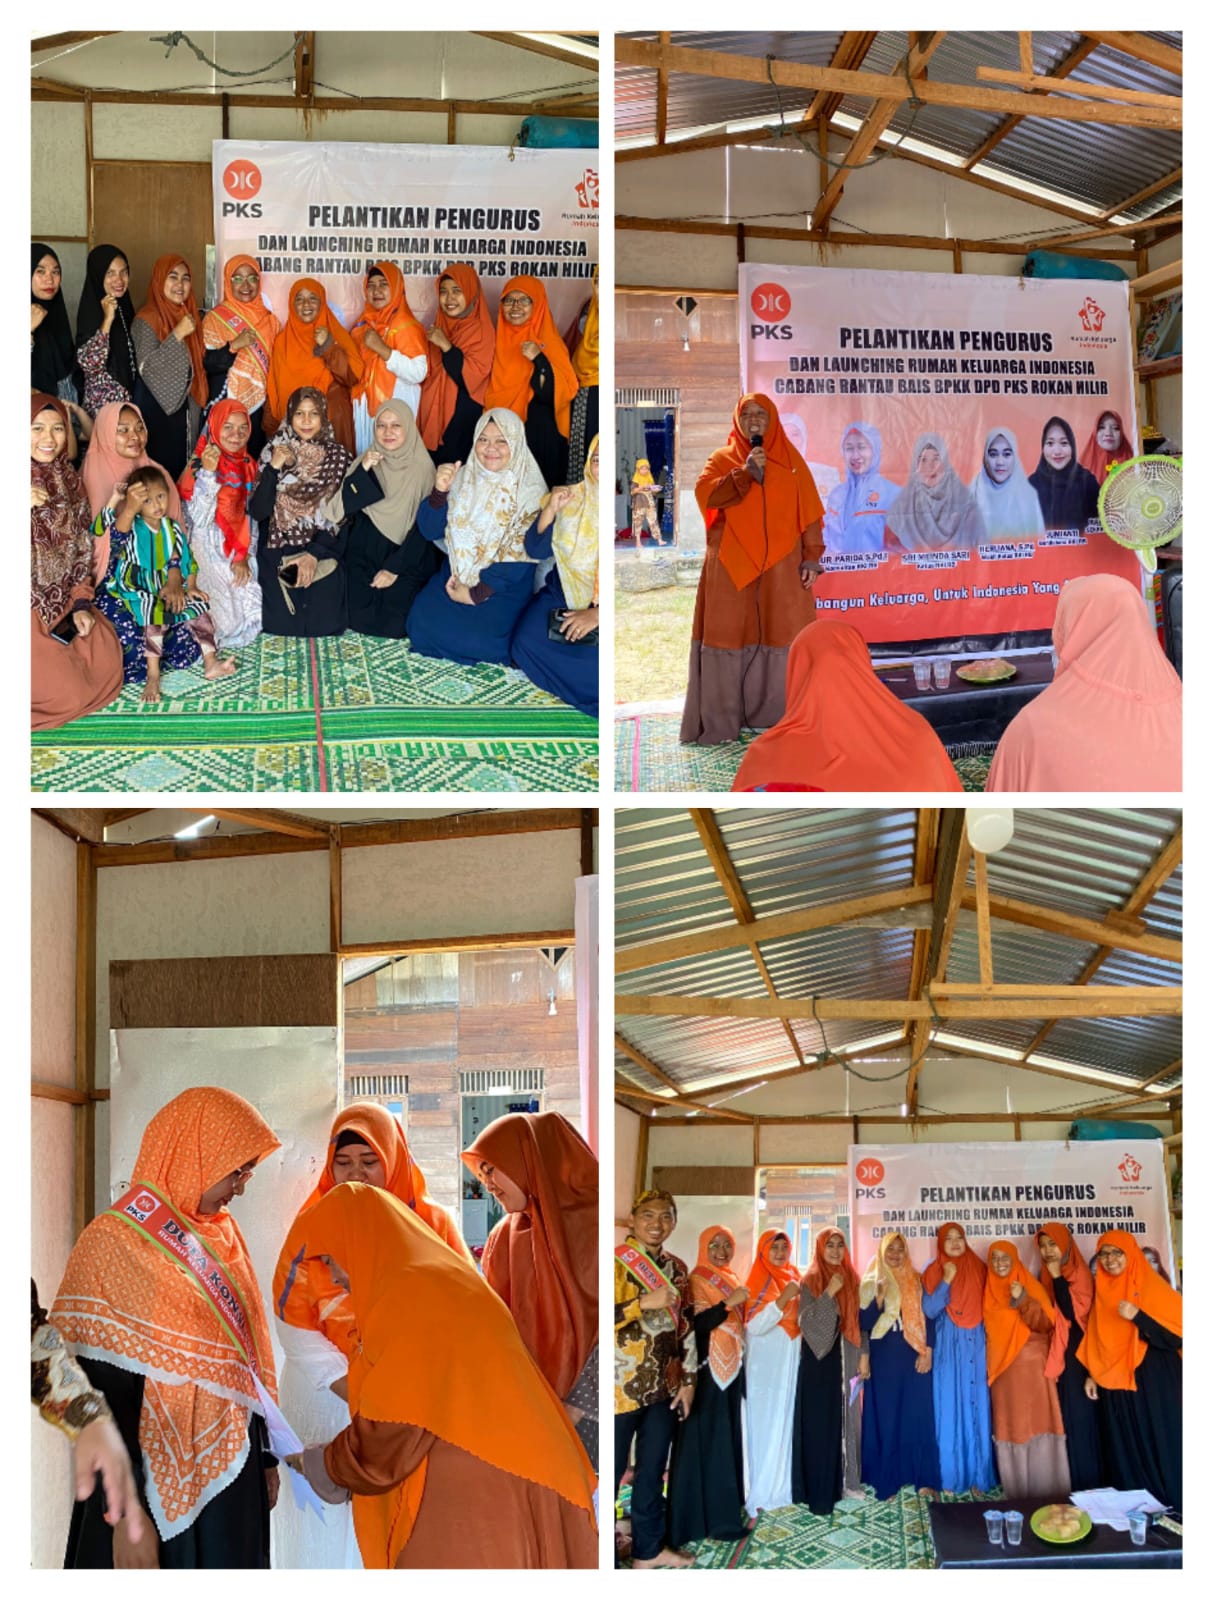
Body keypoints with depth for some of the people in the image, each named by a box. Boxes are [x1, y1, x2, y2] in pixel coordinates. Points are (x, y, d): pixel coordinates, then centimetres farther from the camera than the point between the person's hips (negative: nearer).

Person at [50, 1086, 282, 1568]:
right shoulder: (114, 1243, -13)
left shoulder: (223, 1234, 8)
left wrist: (266, 1458, 15)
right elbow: (104, 1395, -16)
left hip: (233, 1475, 7)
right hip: (158, 1486, -6)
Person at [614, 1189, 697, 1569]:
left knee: (653, 1472, 16)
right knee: (612, 1472, 1)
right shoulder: (616, 1261, -10)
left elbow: (687, 1326, 15)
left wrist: (688, 1381, 10)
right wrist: (644, 1303, -22)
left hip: (664, 1387, 6)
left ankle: (648, 1548, 27)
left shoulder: (676, 1267, 9)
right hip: (621, 1389, -6)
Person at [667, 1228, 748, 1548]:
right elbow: (696, 1324, -22)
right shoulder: (697, 1280, -10)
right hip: (709, 1369, -8)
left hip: (732, 1367, 8)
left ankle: (728, 1504, 21)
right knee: (709, 1441, -7)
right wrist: (729, 1303, -27)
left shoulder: (732, 1279, 14)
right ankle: (714, 1517, -5)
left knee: (729, 1436, 12)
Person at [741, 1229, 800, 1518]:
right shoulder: (758, 1282, -8)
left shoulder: (794, 1277, 10)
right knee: (765, 1423, -5)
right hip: (766, 1363, -5)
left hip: (791, 1362, 6)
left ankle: (784, 1484, 15)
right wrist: (783, 1298, -24)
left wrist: (800, 1296, -3)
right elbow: (754, 1326, -18)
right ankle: (761, 1492, 0)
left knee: (789, 1420, 6)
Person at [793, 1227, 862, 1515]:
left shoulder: (851, 1279, 8)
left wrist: (862, 1356, 5)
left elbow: (858, 1320, 11)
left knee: (846, 1418, 8)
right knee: (820, 1422, -3)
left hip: (845, 1359, 5)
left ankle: (845, 1481, 17)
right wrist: (829, 1293, -23)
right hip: (819, 1359, -5)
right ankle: (819, 1490, 0)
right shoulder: (810, 1281, -5)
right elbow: (806, 1320, -15)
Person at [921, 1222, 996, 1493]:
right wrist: (946, 1281, -16)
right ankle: (950, 1477, 4)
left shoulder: (980, 1269, 7)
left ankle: (978, 1476, 8)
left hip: (976, 1347, 1)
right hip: (948, 1349, -1)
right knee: (949, 1409, -2)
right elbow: (929, 1310, -7)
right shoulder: (934, 1272, 3)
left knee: (977, 1409, 2)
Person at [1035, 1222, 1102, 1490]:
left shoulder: (1080, 1273, -7)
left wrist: (1058, 1277, -17)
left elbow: (1073, 1311, -19)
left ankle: (1087, 1480, -1)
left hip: (1076, 1352, -6)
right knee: (1061, 1415, 4)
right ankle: (1067, 1478, 6)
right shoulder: (1044, 1276, 13)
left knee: (1079, 1412, -6)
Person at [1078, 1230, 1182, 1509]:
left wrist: (1138, 1316, -22)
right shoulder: (1102, 1291, 10)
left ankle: (1171, 1509, 3)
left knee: (1159, 1445, -4)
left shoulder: (1153, 1288, -7)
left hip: (1154, 1382, -5)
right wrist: (1091, 1374, 13)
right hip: (1115, 1384, 5)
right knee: (1125, 1449, 7)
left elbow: (1178, 1333, -13)